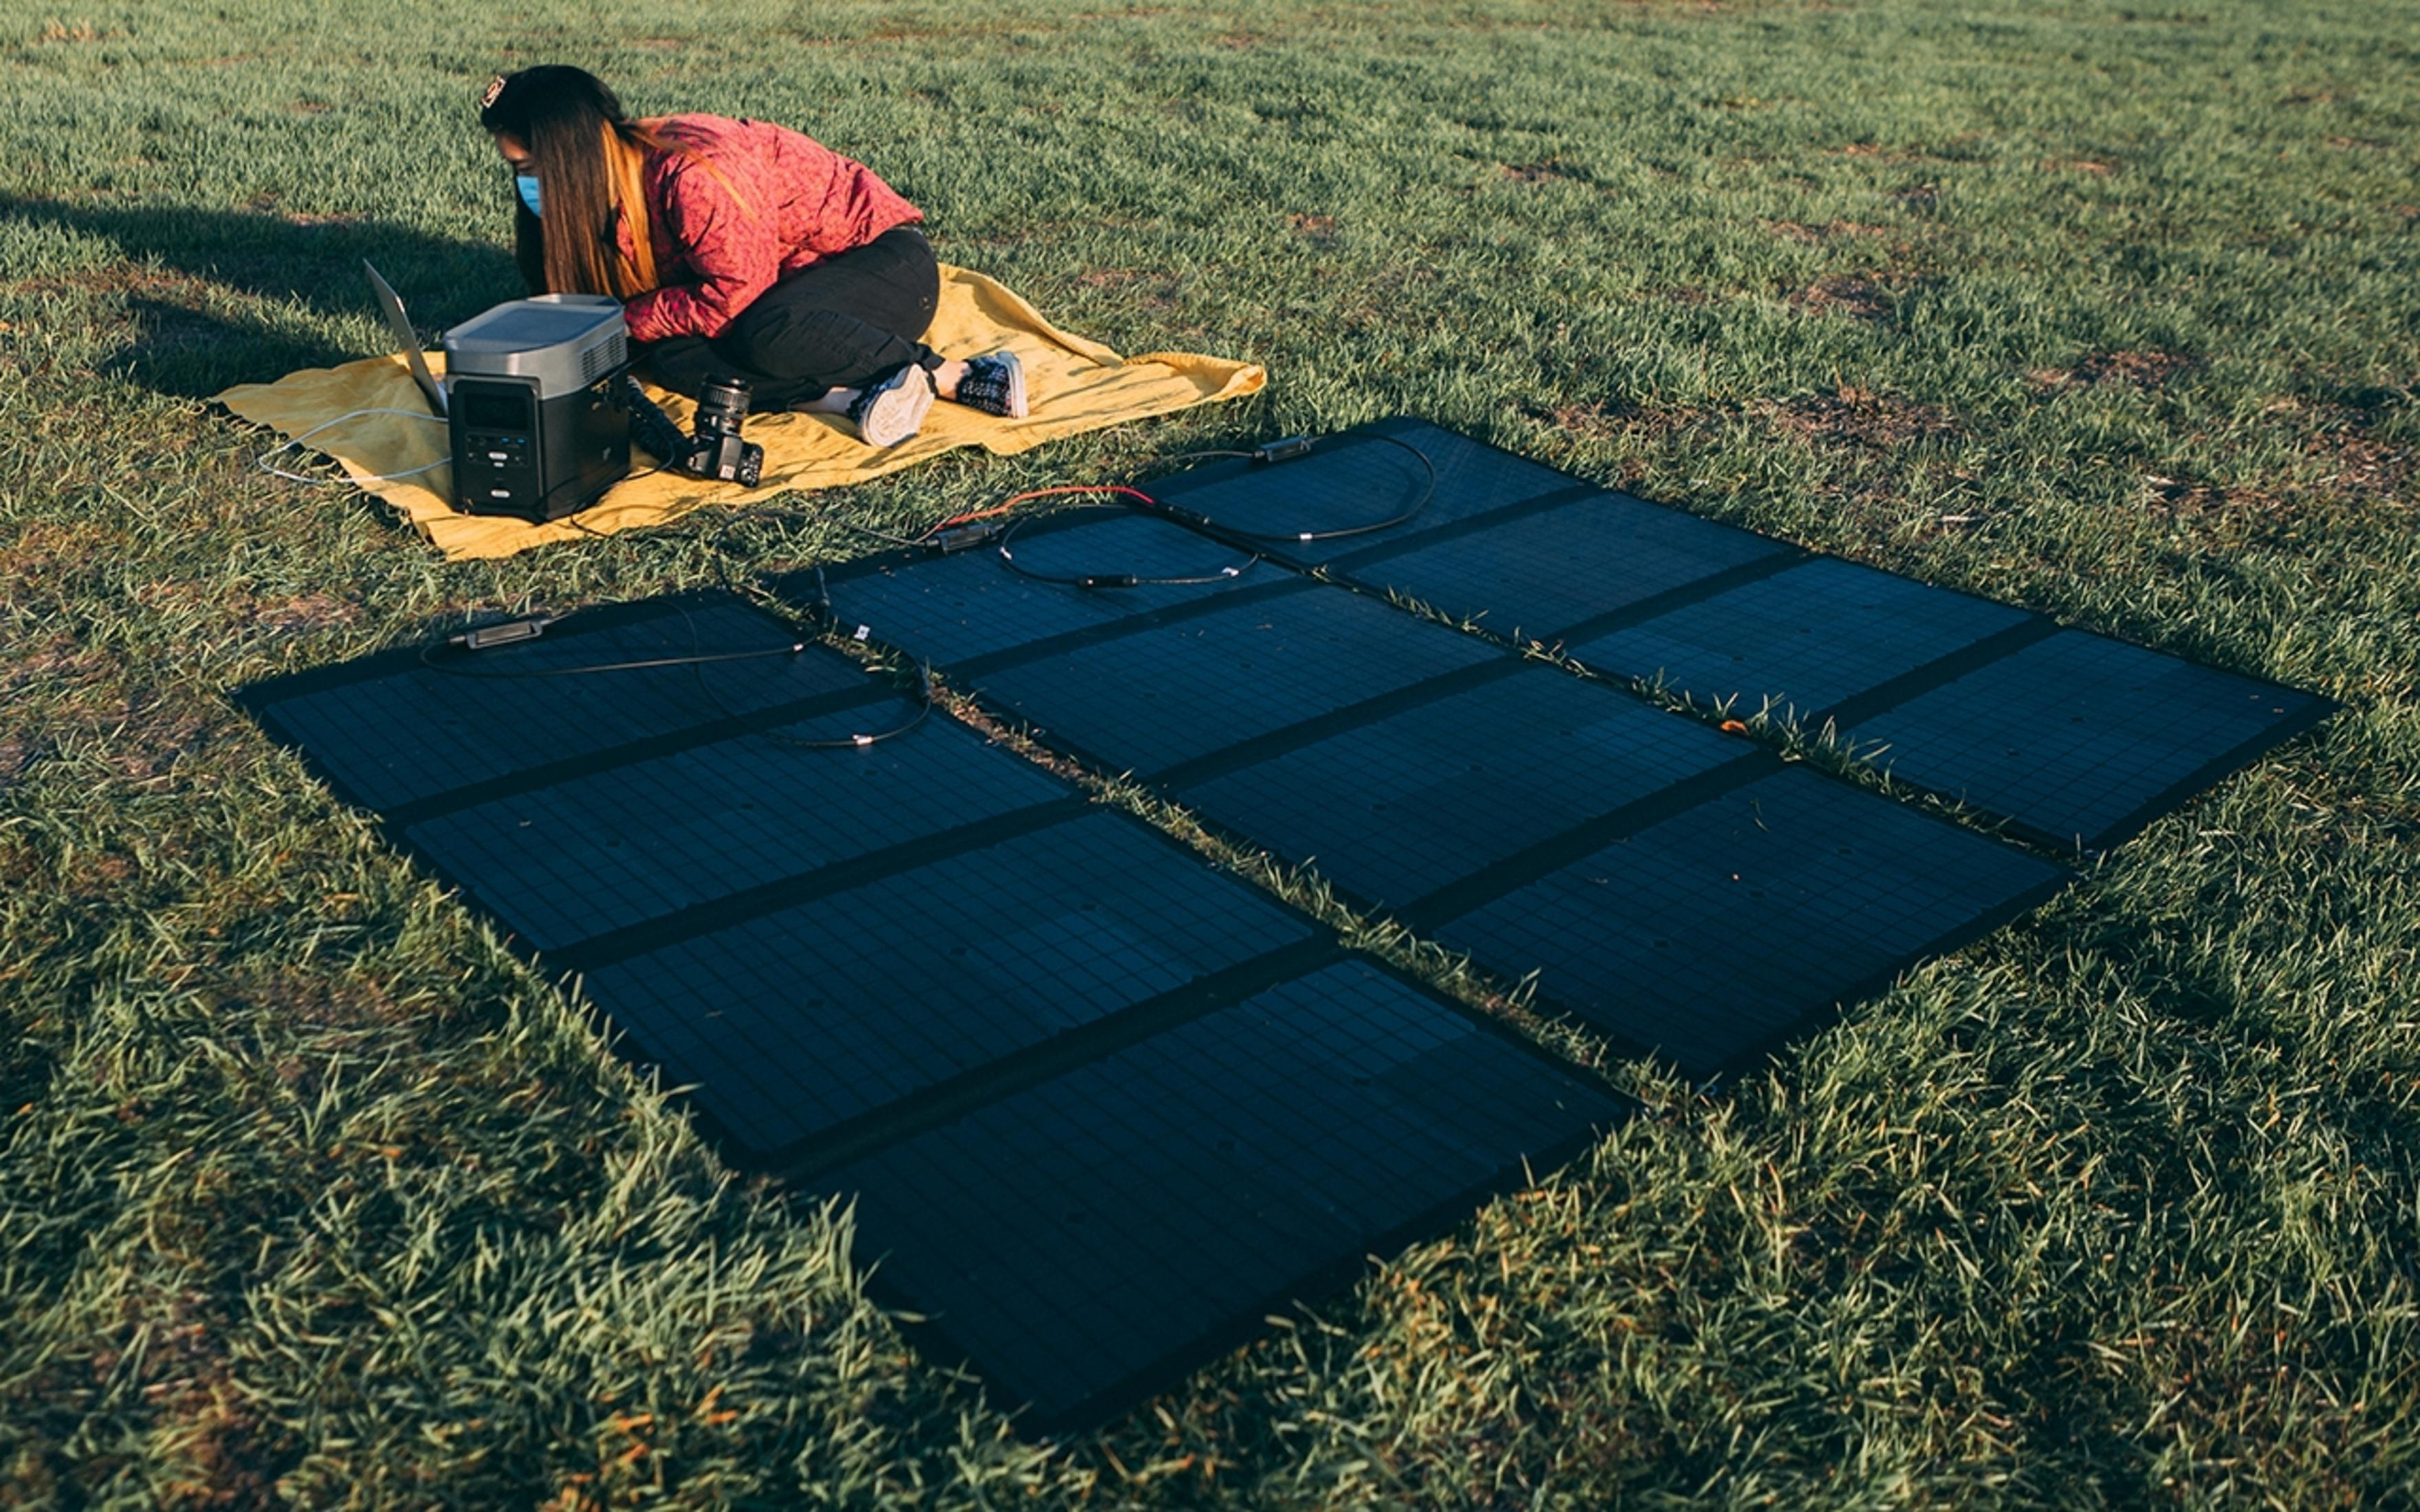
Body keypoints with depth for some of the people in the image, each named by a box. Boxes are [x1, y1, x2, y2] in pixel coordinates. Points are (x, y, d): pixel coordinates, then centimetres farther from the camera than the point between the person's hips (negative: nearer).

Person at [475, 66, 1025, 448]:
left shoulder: (690, 175, -28)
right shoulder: (618, 184, -1)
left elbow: (735, 298, -25)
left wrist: (630, 319, -17)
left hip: (887, 262, -8)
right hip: (797, 283, 8)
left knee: (767, 334, -38)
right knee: (669, 357, -16)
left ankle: (947, 374, -19)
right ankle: (854, 398, -19)